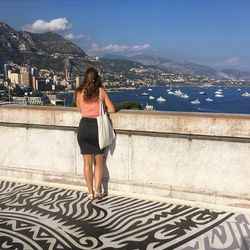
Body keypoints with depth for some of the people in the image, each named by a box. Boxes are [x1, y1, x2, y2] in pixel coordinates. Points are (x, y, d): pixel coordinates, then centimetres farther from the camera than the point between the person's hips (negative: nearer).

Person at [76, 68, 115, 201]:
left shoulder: (79, 92, 1)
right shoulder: (101, 91, -1)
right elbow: (112, 109, -2)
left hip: (84, 127, 1)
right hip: (98, 127, -1)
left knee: (87, 162, 10)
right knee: (99, 161, 15)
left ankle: (90, 192, 15)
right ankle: (97, 190, 13)